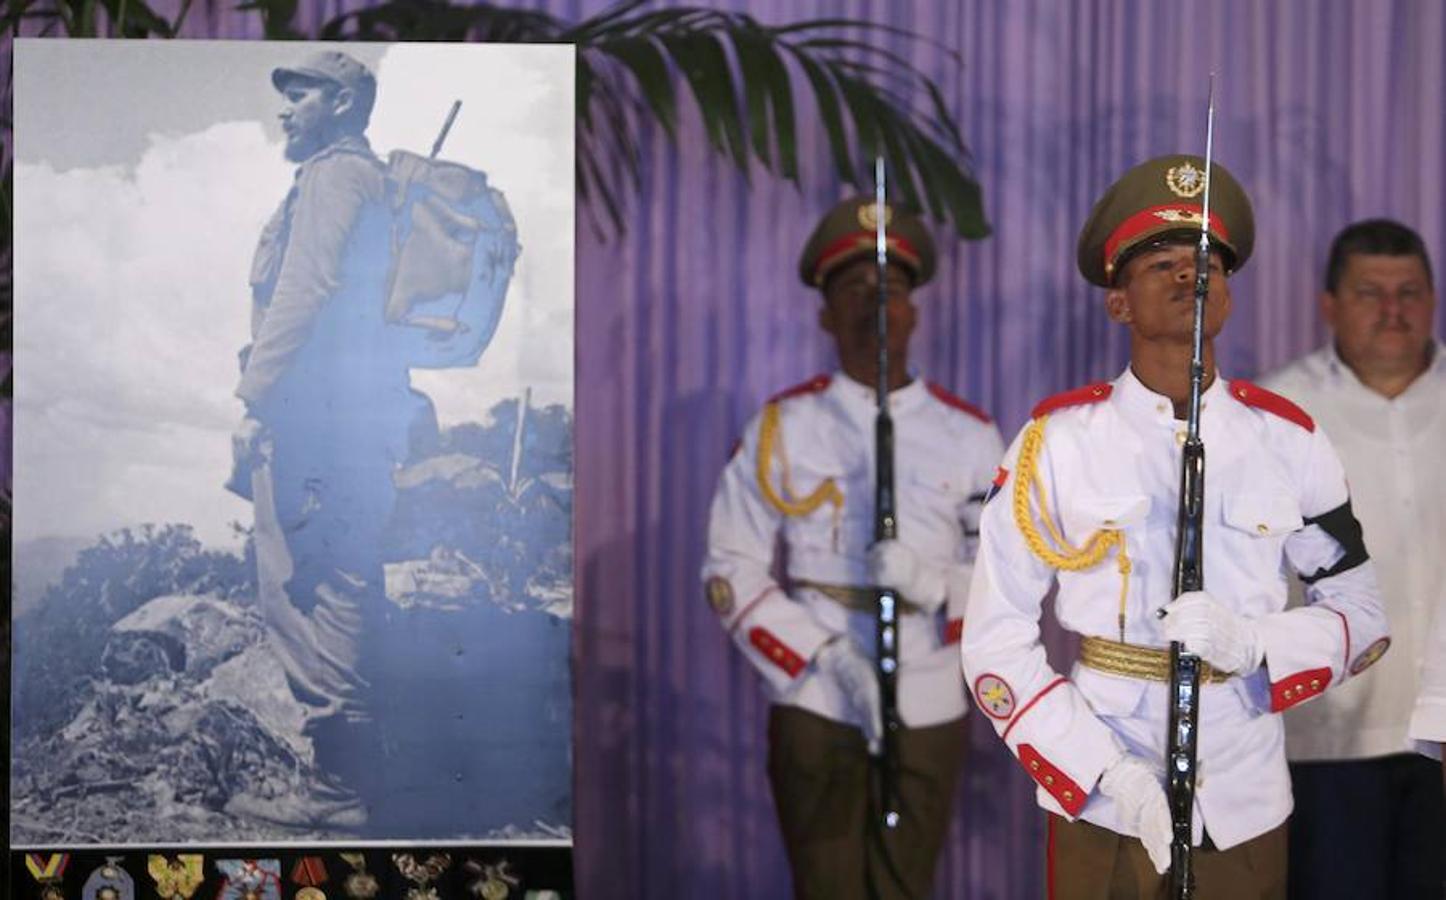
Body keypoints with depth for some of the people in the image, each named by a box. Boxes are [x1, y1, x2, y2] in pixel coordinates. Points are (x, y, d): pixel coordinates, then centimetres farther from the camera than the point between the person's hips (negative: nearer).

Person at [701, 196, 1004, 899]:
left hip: (929, 712, 1)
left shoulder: (969, 437, 4)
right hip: (814, 708, -1)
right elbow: (732, 573, -2)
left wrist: (933, 584, -19)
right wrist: (829, 658, -15)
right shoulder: (782, 428, 1)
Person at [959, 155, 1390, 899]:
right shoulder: (1058, 440, -3)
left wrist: (1253, 642, -13)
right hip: (1098, 807, -2)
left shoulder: (1288, 439, 3)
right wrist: (1104, 773, -16)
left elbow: (1361, 615, 7)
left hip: (1248, 810, 2)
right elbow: (996, 640, -5)